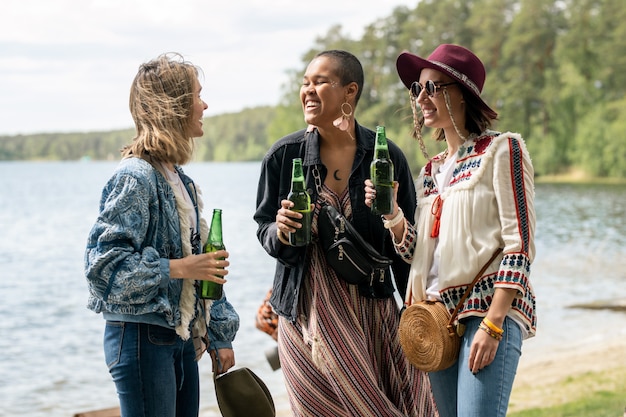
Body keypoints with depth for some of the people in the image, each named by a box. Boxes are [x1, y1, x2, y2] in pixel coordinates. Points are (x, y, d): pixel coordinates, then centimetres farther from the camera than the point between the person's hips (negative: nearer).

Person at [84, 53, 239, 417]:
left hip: (181, 338, 9)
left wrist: (219, 336, 19)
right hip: (143, 337, -9)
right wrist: (176, 268, -21)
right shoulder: (136, 177, -14)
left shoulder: (180, 180, 14)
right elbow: (104, 261, -20)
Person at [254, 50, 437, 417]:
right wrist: (280, 233, -17)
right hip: (308, 313, 0)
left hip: (372, 309, 0)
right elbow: (264, 226, 7)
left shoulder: (386, 156, -3)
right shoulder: (284, 155, -2)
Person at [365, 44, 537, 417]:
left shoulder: (501, 150, -2)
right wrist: (392, 214, -2)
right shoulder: (432, 169, 18)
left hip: (491, 310, -7)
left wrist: (493, 323, -17)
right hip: (439, 317, 7)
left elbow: (520, 245, -9)